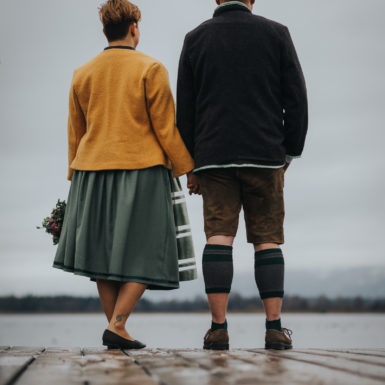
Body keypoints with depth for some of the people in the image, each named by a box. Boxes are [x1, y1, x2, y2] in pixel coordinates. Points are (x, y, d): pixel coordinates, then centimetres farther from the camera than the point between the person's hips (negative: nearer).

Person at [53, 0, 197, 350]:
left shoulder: (82, 74, 9)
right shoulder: (151, 69, -5)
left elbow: (75, 134, 12)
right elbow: (166, 127, -8)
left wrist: (77, 178, 19)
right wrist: (188, 169, 0)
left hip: (93, 171, 5)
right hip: (142, 172, -4)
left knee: (104, 251, 11)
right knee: (145, 254, 1)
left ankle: (115, 328, 12)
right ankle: (117, 326, -10)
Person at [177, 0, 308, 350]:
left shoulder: (196, 38, 8)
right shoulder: (276, 33, 6)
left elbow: (184, 109, 6)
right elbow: (297, 100, 3)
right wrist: (289, 153, 12)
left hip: (214, 155, 1)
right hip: (265, 154, 0)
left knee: (218, 236, -1)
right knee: (268, 239, 4)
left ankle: (218, 328, -7)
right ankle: (275, 328, 1)